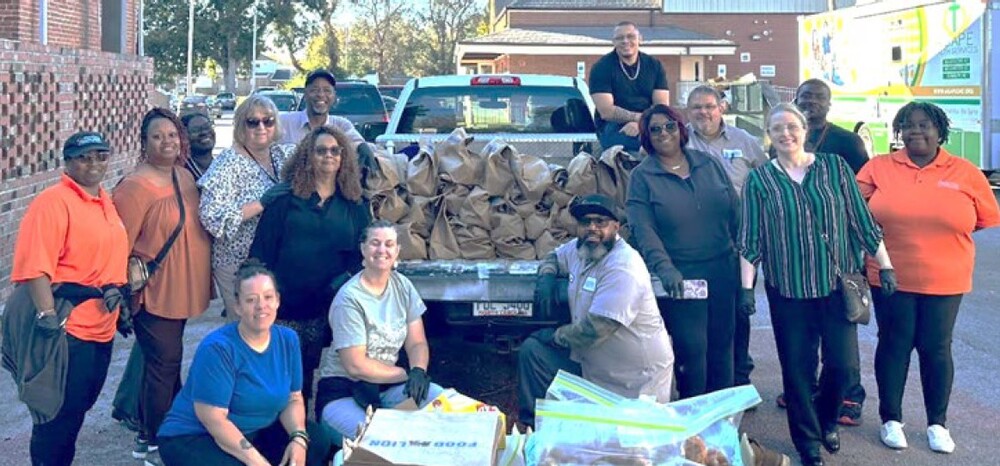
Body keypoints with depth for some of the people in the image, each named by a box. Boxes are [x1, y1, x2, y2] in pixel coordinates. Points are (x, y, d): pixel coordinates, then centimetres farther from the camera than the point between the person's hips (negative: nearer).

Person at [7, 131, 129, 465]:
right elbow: (35, 265, -22)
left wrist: (116, 288, 18)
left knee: (77, 409, 19)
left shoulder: (105, 201, 13)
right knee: (60, 413, -1)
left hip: (100, 327, 9)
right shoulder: (54, 201, -14)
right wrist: (47, 314, -28)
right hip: (66, 327, -9)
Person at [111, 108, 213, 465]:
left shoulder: (185, 177, 7)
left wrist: (200, 280, 16)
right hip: (154, 294, -8)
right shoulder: (135, 186, -17)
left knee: (161, 363, 18)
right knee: (165, 365, -1)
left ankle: (148, 434, 33)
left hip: (181, 291, 8)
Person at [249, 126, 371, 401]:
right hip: (285, 303, -2)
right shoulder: (286, 199, 3)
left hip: (326, 306, 2)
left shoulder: (354, 206, 9)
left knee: (307, 371, 9)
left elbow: (363, 252, 9)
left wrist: (348, 277, -9)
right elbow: (262, 248, 0)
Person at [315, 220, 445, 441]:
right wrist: (407, 374, -12)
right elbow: (356, 366, -17)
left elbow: (417, 343, 5)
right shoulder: (349, 298, -15)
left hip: (388, 384, 6)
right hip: (342, 390, -6)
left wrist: (418, 371, -18)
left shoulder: (402, 286, 4)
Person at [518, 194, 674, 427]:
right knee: (531, 350, -2)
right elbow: (553, 257, 27)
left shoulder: (623, 268, -25)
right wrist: (546, 276, 3)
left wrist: (556, 335, -12)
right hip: (592, 362, 8)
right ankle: (532, 427, 8)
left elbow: (596, 329, -29)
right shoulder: (578, 249, 3)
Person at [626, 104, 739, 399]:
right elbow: (642, 229, -13)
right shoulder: (642, 177, -2)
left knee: (722, 344, 10)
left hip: (722, 270, 4)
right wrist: (664, 268, -27)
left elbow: (735, 212, 11)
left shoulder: (709, 164, 9)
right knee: (691, 348, -2)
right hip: (680, 277, -4)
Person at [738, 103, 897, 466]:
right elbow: (750, 238, 0)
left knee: (842, 362, 2)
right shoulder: (759, 179, 1)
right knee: (797, 367, 5)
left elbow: (861, 220, 4)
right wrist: (746, 286, -6)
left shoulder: (835, 167, 1)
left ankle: (827, 421, 32)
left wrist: (885, 265, 2)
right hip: (788, 289, 0)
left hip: (838, 283, 1)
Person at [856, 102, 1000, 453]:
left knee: (936, 348, 9)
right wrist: (898, 230, -6)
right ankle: (891, 419, 23)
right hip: (890, 278, 0)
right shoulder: (878, 167, -3)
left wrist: (945, 231, 0)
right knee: (894, 345, 8)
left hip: (944, 281, 0)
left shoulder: (966, 173, -2)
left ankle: (937, 423, 24)